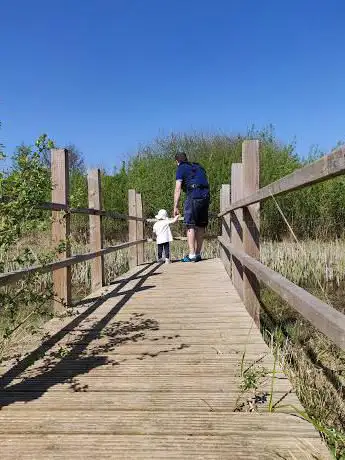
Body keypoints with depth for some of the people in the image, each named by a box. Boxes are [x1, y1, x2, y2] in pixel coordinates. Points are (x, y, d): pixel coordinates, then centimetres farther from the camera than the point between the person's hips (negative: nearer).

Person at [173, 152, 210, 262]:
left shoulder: (181, 169, 7)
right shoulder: (199, 167, 27)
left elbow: (177, 189, -2)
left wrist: (175, 207, -3)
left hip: (193, 196, -6)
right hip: (205, 196, 6)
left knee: (190, 225, -5)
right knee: (201, 226, 8)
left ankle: (192, 254, -10)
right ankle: (198, 254, 12)